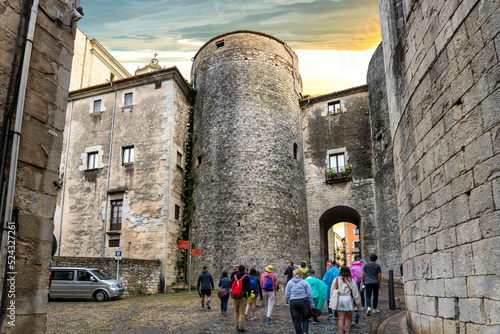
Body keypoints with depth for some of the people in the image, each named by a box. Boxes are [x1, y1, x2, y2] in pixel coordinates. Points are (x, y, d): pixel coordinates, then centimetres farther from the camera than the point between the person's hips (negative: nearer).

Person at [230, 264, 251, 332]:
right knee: (242, 312, 0)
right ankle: (240, 327, -2)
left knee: (236, 311, 18)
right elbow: (249, 287, -9)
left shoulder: (234, 276, 4)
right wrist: (249, 295, 6)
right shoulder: (246, 277, -6)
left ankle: (237, 325, 19)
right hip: (243, 296, -3)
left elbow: (231, 285, 7)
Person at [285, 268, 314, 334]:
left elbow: (287, 294, 3)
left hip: (293, 302, 0)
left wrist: (288, 301, 20)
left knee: (296, 320, 10)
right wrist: (311, 304, 6)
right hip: (304, 301, 0)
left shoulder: (290, 282, 5)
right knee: (305, 319, 15)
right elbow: (310, 294, 0)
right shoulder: (305, 282, 4)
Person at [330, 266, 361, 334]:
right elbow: (355, 292, 2)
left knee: (341, 318, 5)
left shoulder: (336, 280, 2)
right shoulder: (351, 280, -3)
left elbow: (332, 291, 6)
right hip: (348, 299, -1)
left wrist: (332, 300, 16)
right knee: (348, 318, 11)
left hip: (338, 300, 1)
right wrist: (357, 302, 11)